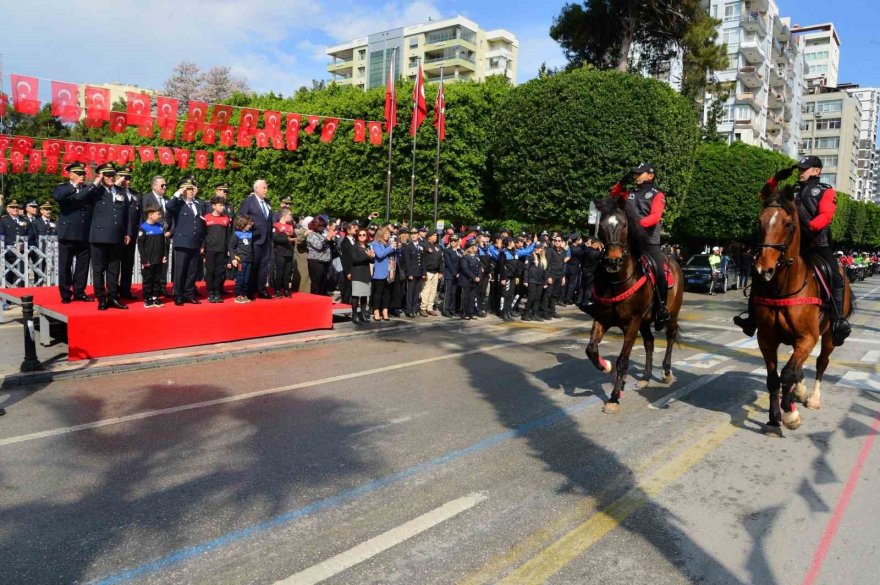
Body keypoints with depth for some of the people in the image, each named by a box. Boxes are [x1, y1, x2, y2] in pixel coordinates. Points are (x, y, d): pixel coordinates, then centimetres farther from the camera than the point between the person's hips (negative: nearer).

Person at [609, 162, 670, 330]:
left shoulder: (657, 195, 1)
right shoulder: (631, 193, 17)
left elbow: (655, 216, -14)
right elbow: (614, 193, 32)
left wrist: (639, 223, -31)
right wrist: (623, 181, 15)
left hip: (649, 241, -6)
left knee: (658, 271, -14)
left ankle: (662, 308, -3)